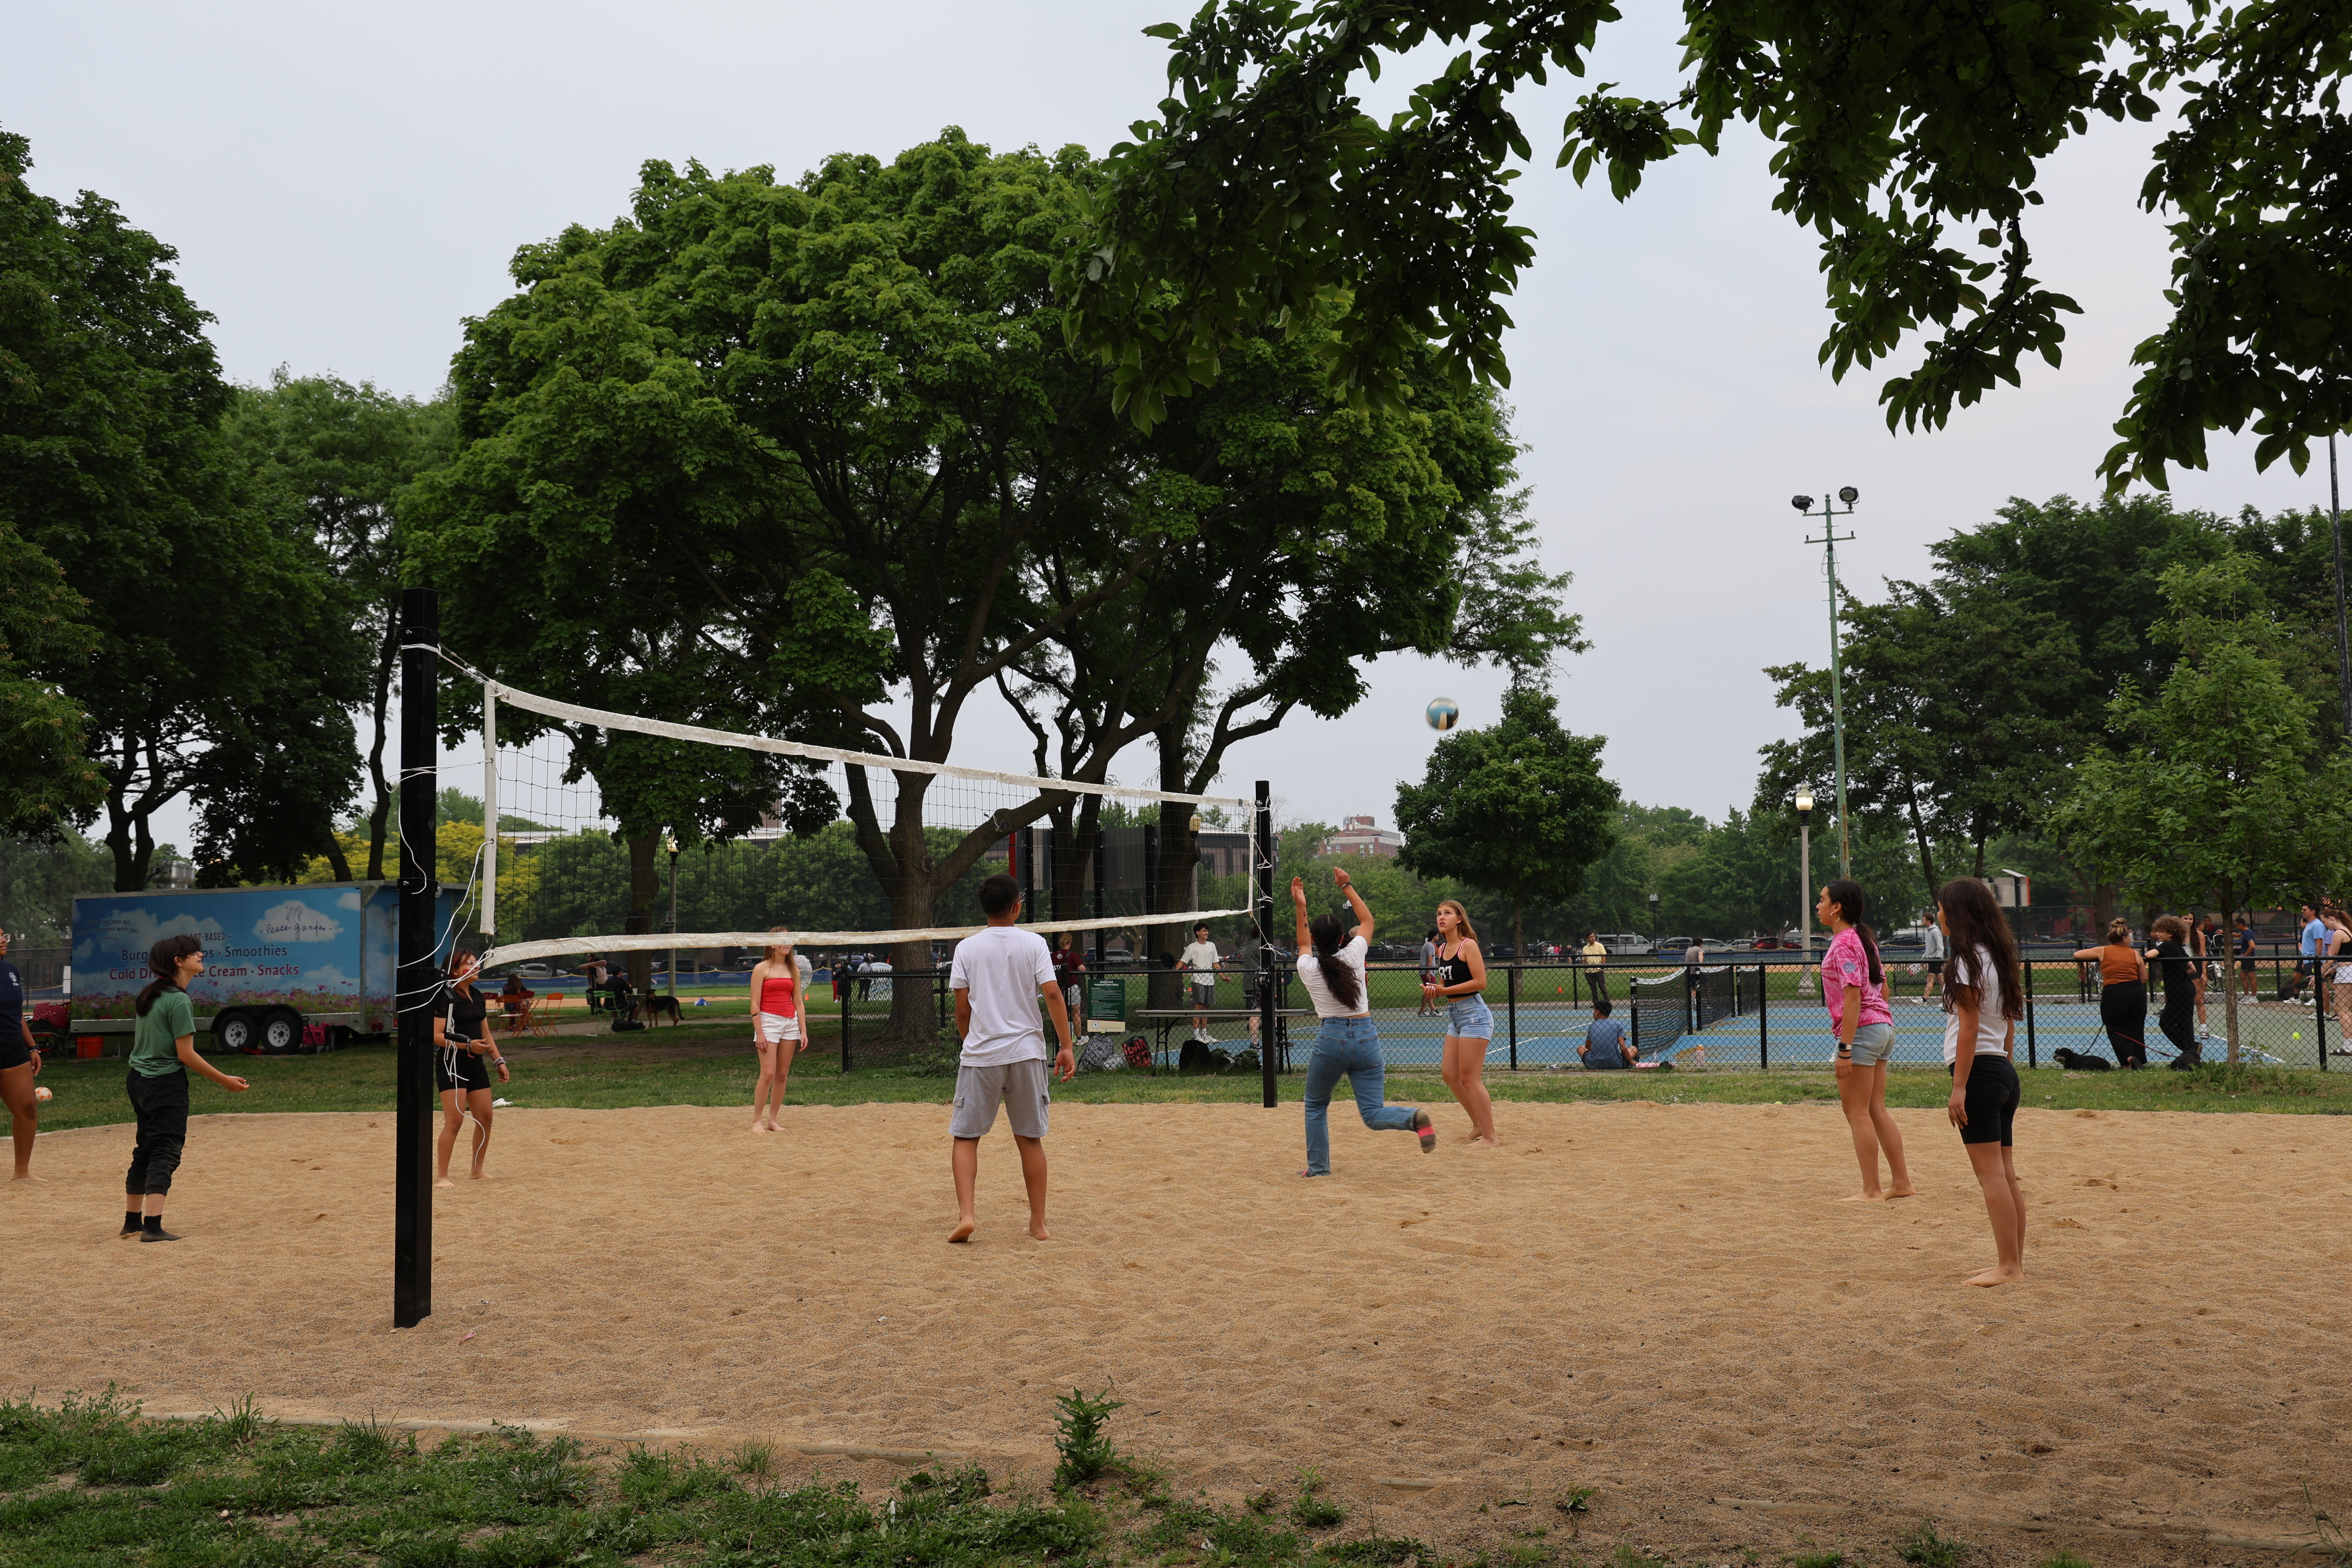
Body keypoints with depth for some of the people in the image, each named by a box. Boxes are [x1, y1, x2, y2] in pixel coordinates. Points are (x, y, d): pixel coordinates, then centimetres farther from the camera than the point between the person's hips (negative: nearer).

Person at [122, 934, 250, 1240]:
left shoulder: (148, 996, 10)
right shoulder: (179, 1000, -17)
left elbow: (141, 1042, 16)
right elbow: (186, 1054, -18)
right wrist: (225, 1080, -12)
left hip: (138, 1080, 9)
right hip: (167, 1084, -9)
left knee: (145, 1150, 17)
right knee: (166, 1153, -8)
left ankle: (132, 1222, 25)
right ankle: (152, 1226, -15)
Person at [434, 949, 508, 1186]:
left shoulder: (477, 996, 14)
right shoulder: (446, 997, -10)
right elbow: (437, 1036, -15)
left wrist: (499, 1061, 17)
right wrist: (468, 1044, -24)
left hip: (476, 1064, 8)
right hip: (452, 1064, -8)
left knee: (485, 1117, 8)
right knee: (455, 1120, -12)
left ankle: (477, 1170, 21)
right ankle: (441, 1176, -5)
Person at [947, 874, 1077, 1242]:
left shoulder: (967, 948, 2)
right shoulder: (1034, 943, 0)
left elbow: (962, 1009, 2)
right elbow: (1052, 995, -7)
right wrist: (1067, 1047, -4)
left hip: (979, 1055, 0)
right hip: (1026, 1052, 1)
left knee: (966, 1136, 7)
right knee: (1030, 1139, 9)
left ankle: (966, 1214, -9)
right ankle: (1039, 1223, 13)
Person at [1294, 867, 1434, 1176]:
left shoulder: (1307, 968, 2)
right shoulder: (1353, 955, 1)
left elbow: (1305, 944, 27)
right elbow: (1367, 920, 21)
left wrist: (1301, 908, 29)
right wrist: (1347, 887, 27)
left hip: (1330, 1039, -1)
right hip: (1366, 1037, 1)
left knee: (1316, 1106, 21)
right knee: (1373, 1114, -1)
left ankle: (1318, 1167, 19)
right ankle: (1414, 1118, -29)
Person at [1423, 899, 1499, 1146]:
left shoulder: (1468, 945, -11)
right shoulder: (1442, 949, 12)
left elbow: (1481, 982, -19)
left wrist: (1444, 991, -19)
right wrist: (1433, 990, 1)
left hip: (1474, 1013, -9)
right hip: (1455, 1015, 9)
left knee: (1469, 1078, -8)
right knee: (1449, 1074, 10)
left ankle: (1490, 1138, -2)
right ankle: (1478, 1125, 24)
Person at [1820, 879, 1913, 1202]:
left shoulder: (1843, 944, -15)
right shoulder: (1865, 938, 14)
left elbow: (1852, 998, -21)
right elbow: (1883, 988, 17)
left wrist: (1845, 1049, -21)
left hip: (1861, 1030, -10)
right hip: (1883, 1027, 10)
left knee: (1857, 1112, -2)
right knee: (1876, 1111, 15)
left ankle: (1871, 1191, 1)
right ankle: (1901, 1182, 19)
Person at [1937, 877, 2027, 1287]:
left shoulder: (1969, 960, -12)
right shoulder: (1999, 956, 14)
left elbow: (1969, 1028, -16)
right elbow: (2009, 1024, 17)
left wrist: (1959, 1088, -15)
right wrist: (2006, 1067, 21)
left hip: (1978, 1070, -9)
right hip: (2004, 1071, 9)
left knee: (1991, 1173, -7)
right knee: (2006, 1172, 11)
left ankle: (2008, 1266, -6)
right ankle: (2014, 1261, 15)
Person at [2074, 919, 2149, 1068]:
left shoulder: (2102, 952, 4)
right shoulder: (2135, 954, 7)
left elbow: (2077, 955, 12)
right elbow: (2144, 979, 9)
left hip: (2113, 994, -2)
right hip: (2136, 993, 2)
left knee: (2117, 1030, 6)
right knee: (2136, 1029, 14)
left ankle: (2129, 1058, -15)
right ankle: (2140, 1061, 15)